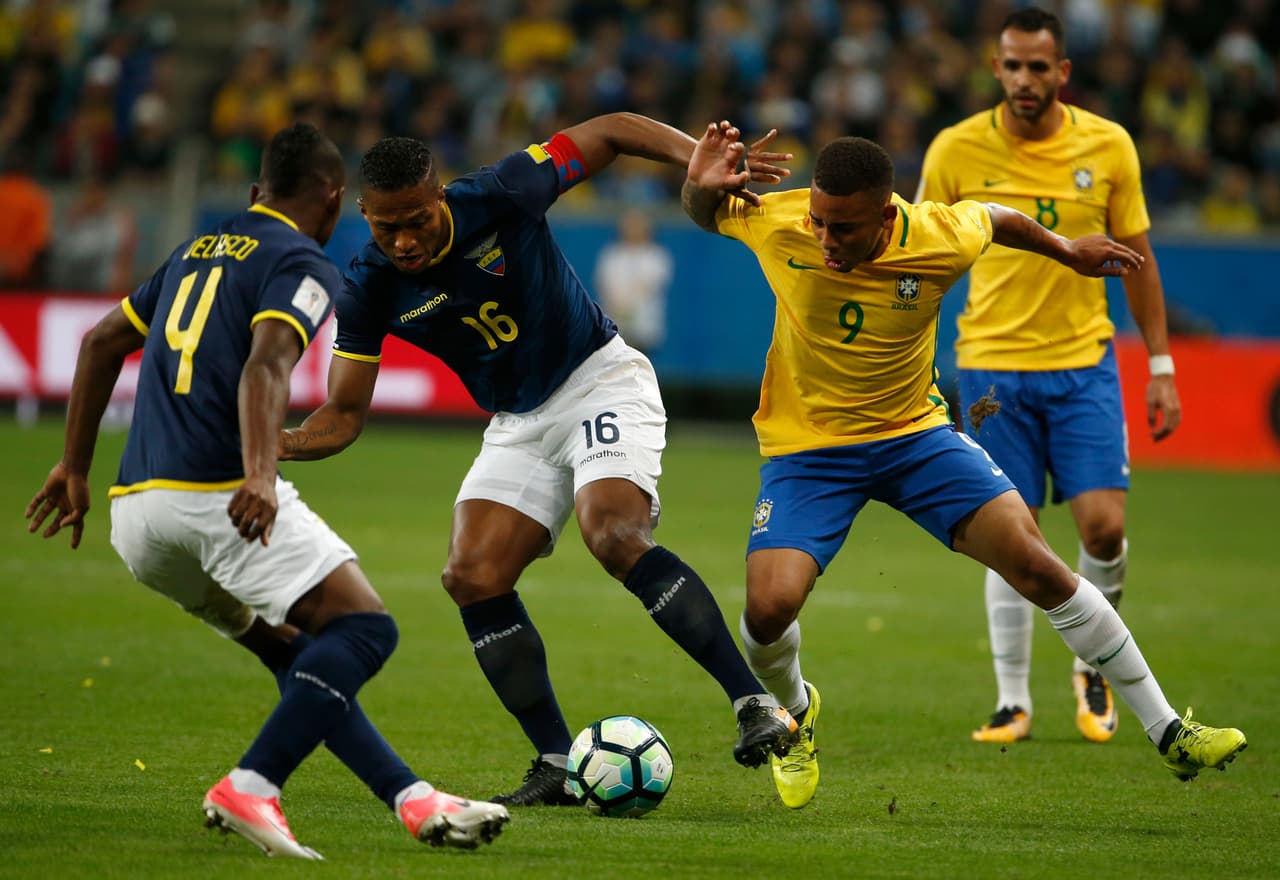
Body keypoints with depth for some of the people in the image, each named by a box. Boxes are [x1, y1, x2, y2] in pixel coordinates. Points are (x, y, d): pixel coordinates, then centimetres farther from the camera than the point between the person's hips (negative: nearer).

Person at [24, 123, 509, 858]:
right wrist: (260, 475, -31)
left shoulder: (199, 251, 24)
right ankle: (250, 788, -22)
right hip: (215, 493, -8)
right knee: (366, 630, -8)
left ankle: (414, 801, 12)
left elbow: (102, 341, 28)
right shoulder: (303, 264, 0)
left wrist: (76, 467, 34)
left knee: (298, 657, 17)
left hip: (135, 510, 8)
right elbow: (266, 364, -18)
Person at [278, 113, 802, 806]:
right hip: (517, 426, 5)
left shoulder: (498, 197, -21)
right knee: (473, 578, -11)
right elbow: (344, 414, -7)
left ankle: (755, 705, -26)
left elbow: (611, 131, -11)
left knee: (614, 538, -28)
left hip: (600, 381, -5)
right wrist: (281, 442, -28)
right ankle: (558, 767, -4)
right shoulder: (369, 288, -11)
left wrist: (700, 159, -26)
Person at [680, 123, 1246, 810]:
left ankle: (1168, 733, 1)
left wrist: (1067, 251, 21)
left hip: (914, 432, 0)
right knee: (769, 606, -21)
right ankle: (794, 714, 17)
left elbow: (993, 218, 4)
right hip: (807, 445, 0)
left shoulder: (941, 240, -20)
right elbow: (704, 213, 2)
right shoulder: (772, 224, -20)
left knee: (1037, 565, -11)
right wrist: (703, 184, -22)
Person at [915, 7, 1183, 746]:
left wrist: (1161, 365, 5)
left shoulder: (1108, 147, -2)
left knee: (1104, 522, -8)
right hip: (992, 363, -1)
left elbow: (1137, 258, 7)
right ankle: (1013, 702, 8)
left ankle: (1094, 665, 18)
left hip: (1084, 360, 1)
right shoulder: (956, 151, -5)